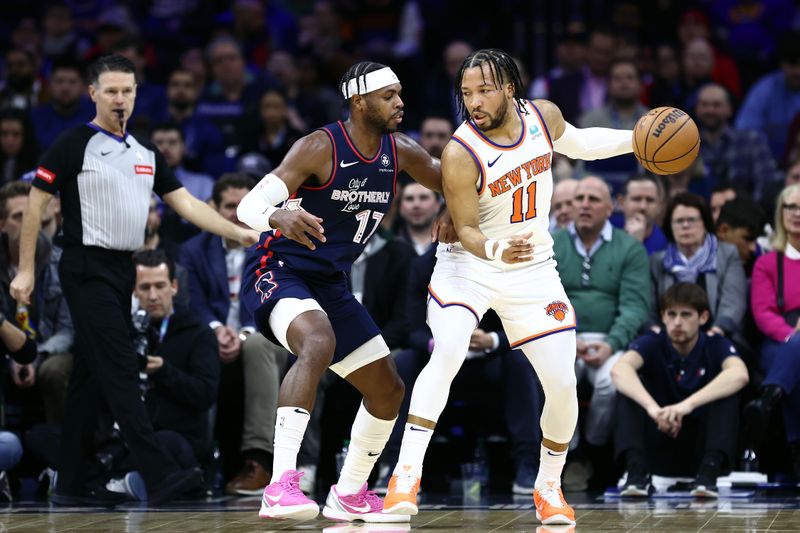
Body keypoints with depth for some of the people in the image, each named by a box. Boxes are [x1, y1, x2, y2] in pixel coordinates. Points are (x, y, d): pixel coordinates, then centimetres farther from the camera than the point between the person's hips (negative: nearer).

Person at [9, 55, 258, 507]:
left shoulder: (146, 153, 14)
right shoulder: (74, 144, -5)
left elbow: (185, 202, 11)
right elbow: (36, 202, -4)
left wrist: (237, 232, 0)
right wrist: (26, 269, -7)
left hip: (124, 269, 7)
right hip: (88, 269, -7)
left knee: (91, 377, 9)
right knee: (120, 371, -14)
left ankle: (72, 484, 13)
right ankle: (160, 476, -21)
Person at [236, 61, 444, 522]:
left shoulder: (400, 152, 1)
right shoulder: (321, 148, -19)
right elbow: (248, 206, -26)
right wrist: (279, 216, -49)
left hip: (330, 284, 8)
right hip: (279, 271, -8)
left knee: (388, 389, 12)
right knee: (320, 343, -38)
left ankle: (348, 496, 32)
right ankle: (281, 487, -46)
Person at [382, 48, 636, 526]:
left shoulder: (543, 116, -8)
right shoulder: (460, 154, -23)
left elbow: (576, 143, 16)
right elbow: (466, 231, -20)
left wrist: (636, 140, 7)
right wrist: (496, 251, -41)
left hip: (533, 271, 4)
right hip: (469, 269, -4)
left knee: (563, 386, -2)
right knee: (448, 351, -31)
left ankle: (549, 487, 22)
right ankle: (407, 473, -27)